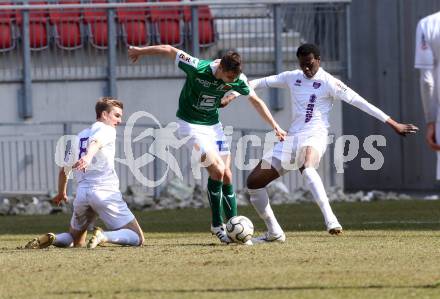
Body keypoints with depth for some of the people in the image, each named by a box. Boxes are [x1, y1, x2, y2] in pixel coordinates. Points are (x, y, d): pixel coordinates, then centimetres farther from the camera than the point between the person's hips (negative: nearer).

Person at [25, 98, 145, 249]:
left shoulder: (79, 136, 24)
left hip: (82, 194, 6)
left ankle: (51, 239, -7)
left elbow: (64, 170, 30)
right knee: (137, 239, -4)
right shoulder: (107, 129, 4)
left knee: (75, 241, 24)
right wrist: (88, 156, -42)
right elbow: (96, 141, -21)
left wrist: (61, 193, 46)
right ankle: (103, 236, -30)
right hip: (105, 192, -6)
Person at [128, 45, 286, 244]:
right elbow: (169, 50, -15)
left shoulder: (238, 79, -12)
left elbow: (256, 101, 4)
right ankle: (217, 225, -5)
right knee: (217, 170, -17)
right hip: (191, 125, -6)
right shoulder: (197, 69, -28)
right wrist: (140, 51, -2)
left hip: (213, 125, 6)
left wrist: (275, 126, 5)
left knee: (226, 175, 1)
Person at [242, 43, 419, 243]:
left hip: (314, 136, -7)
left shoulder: (328, 82, -4)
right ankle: (274, 233, 14)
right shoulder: (292, 78, 14)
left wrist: (393, 124, -11)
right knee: (254, 181, 3)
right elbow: (264, 82, 19)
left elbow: (359, 102, -8)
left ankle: (330, 220, -50)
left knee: (307, 168, -41)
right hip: (292, 137, 7)